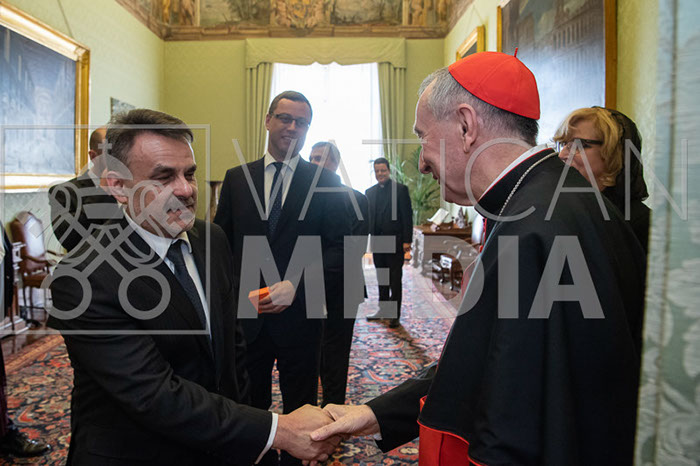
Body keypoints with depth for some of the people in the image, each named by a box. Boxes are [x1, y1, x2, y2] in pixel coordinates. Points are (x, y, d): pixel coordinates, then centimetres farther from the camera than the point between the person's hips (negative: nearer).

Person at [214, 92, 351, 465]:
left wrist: (297, 285, -18)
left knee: (299, 410, 14)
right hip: (246, 314, 2)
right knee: (249, 406, 18)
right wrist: (235, 290, -9)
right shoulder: (236, 179, 6)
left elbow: (340, 246, -6)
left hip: (299, 315, -2)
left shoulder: (326, 182, -2)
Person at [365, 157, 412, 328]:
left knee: (395, 280, 2)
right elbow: (368, 216, 13)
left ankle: (395, 315, 10)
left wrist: (407, 240, -13)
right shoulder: (370, 192, 11)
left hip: (395, 241, -5)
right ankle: (383, 310, 27)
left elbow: (407, 216, -7)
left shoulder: (400, 189, -4)